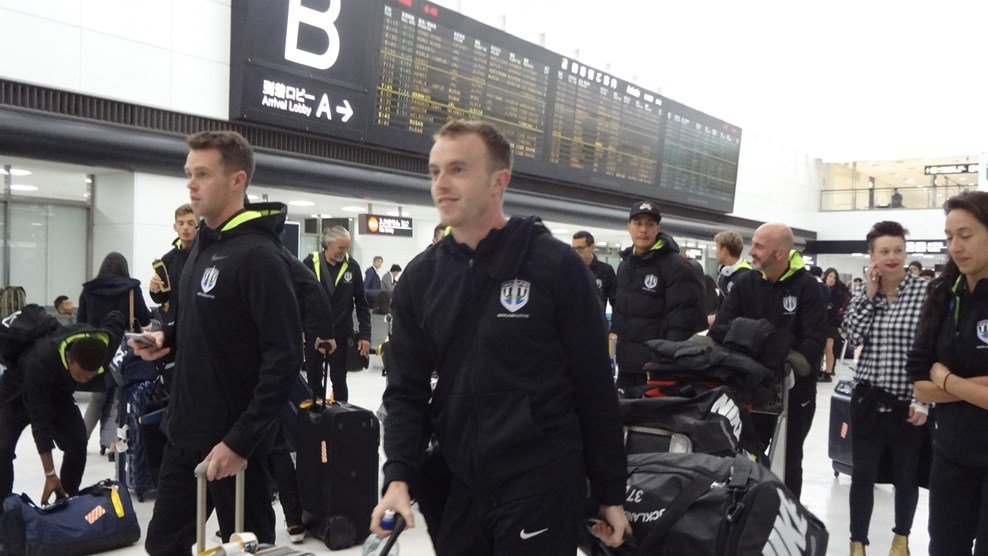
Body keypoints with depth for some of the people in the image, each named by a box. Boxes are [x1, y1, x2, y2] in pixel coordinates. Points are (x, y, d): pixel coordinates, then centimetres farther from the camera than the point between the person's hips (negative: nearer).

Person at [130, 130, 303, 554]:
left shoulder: (258, 256, -18)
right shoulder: (201, 247, 9)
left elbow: (284, 360, -22)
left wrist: (240, 442, -22)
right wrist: (168, 338, 2)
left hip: (233, 443, -8)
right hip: (184, 435, 8)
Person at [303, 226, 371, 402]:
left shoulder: (352, 266, -3)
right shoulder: (311, 263, -5)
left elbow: (361, 303, 0)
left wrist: (365, 335, -6)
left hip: (340, 334, -1)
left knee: (339, 381, 6)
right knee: (314, 379, 12)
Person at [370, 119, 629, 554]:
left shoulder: (556, 266, -10)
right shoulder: (420, 277, 3)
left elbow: (595, 387, -6)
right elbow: (406, 390, 4)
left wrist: (611, 494, -2)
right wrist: (399, 477, -9)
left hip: (543, 491, -4)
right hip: (455, 491, 5)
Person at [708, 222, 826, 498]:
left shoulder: (806, 286, -10)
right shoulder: (745, 283, 0)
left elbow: (815, 340, -18)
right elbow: (721, 328, -5)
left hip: (795, 388, -3)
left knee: (789, 461, 12)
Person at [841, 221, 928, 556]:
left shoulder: (924, 293, -7)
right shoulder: (865, 294, 5)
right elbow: (851, 336, -8)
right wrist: (869, 295, -10)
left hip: (909, 404, -2)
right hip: (868, 400, 2)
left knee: (906, 475, 14)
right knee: (863, 474, 8)